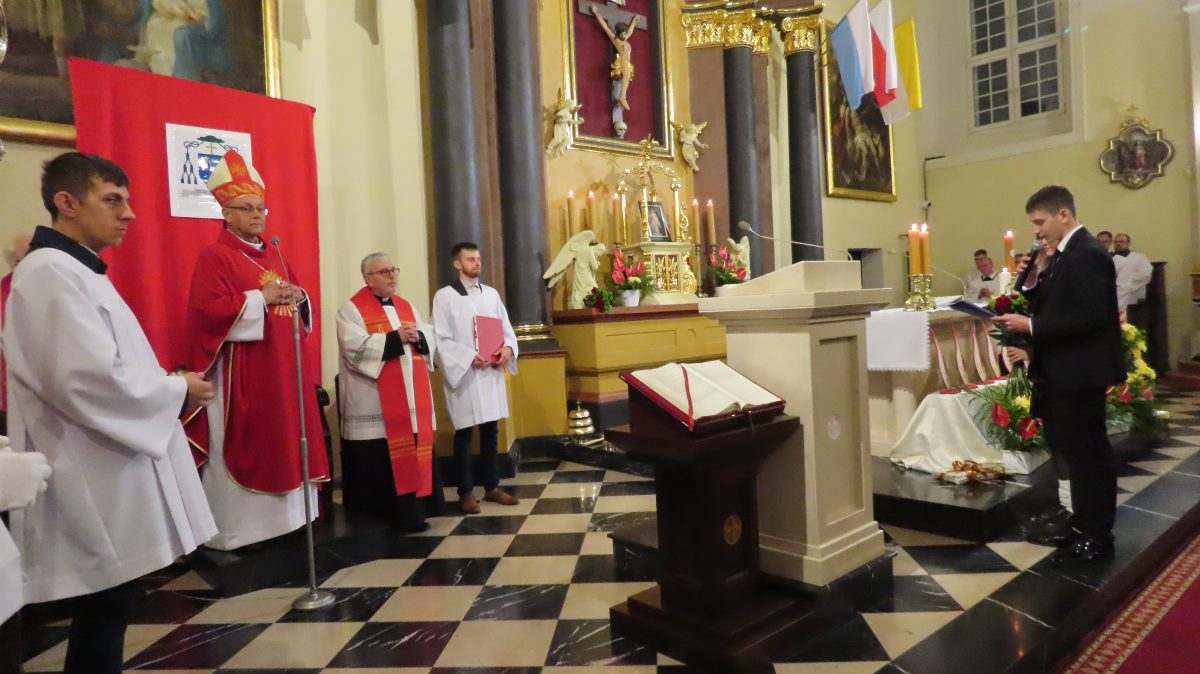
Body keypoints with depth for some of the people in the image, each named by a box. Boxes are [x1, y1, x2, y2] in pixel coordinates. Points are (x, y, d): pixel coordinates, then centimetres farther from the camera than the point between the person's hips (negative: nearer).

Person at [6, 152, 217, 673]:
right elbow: (87, 381, -25)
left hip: (109, 475, 10)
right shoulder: (51, 273, -17)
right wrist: (177, 392, -12)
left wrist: (164, 386, 6)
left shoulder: (73, 270, 16)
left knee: (108, 612, 18)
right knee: (102, 614, 2)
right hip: (95, 484, -10)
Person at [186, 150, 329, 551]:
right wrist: (261, 299, -19)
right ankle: (234, 530, 5)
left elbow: (295, 297, 22)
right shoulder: (214, 256, -7)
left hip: (282, 367, 8)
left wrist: (298, 298, -1)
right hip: (242, 372, -8)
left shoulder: (273, 255, 16)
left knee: (285, 439, 11)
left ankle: (282, 517, 22)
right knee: (242, 447, -4)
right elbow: (208, 310, -18)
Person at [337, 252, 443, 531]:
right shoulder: (352, 309, -3)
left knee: (414, 449, 8)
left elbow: (431, 339, 13)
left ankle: (412, 510, 18)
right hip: (377, 402, -6)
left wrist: (417, 337, -9)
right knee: (382, 457, -4)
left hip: (413, 396, 6)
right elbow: (355, 348, -17)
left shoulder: (407, 306, 16)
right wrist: (395, 338, -17)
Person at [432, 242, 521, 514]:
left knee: (490, 431, 11)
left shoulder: (491, 293, 12)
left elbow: (506, 328, 12)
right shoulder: (444, 296, -4)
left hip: (492, 373, 5)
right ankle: (466, 492, 13)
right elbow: (440, 339, -9)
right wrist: (469, 357, -20)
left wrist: (508, 348, -9)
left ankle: (492, 487, 21)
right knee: (464, 434, 2)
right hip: (463, 373, -5)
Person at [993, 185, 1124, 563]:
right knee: (1080, 449, 17)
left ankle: (1095, 538, 13)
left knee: (1087, 452, 1)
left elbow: (1090, 316, -25)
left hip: (1079, 371, -10)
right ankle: (1087, 526, 30)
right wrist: (1030, 289, -3)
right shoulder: (1067, 252, 12)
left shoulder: (1087, 253, -18)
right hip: (1065, 370, 10)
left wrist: (1031, 326, -24)